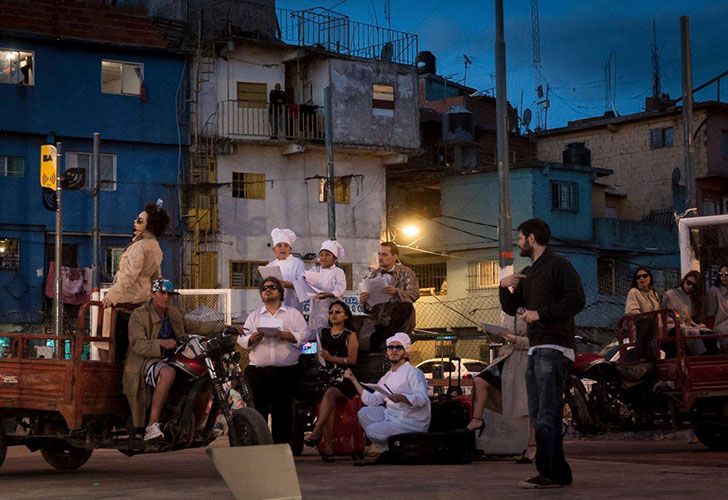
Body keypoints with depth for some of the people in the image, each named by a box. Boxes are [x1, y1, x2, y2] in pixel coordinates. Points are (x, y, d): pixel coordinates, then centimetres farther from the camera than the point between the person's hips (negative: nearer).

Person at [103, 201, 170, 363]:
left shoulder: (140, 246, -18)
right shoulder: (156, 247, 11)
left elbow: (129, 275, -27)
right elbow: (156, 277, 20)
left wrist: (111, 296, -32)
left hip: (129, 300, -9)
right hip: (144, 299, 9)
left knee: (121, 342, -6)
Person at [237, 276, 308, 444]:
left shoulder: (293, 314, 13)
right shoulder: (254, 316, 18)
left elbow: (304, 336, 2)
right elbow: (242, 339, 9)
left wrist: (287, 336, -15)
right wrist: (253, 338, -13)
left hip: (286, 372, -1)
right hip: (258, 370, 1)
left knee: (283, 411, 0)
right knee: (258, 411, -3)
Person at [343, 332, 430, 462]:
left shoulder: (413, 373, -9)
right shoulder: (387, 377, 18)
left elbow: (422, 399, -22)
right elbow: (371, 400, 13)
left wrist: (402, 398, -39)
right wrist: (354, 380, 12)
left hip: (412, 422, -8)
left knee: (372, 430, -19)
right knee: (364, 413, 2)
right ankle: (386, 451, 8)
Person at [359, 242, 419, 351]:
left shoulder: (406, 273, 5)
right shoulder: (373, 274, 12)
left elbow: (414, 294, -11)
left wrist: (396, 291, -31)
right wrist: (363, 300, -20)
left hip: (400, 321, -1)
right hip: (379, 321, 1)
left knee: (406, 306, -33)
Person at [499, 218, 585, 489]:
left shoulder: (558, 265, -4)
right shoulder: (527, 273, 24)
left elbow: (576, 300, -15)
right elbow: (510, 308, 25)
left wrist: (541, 313, -14)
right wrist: (504, 287, 7)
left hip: (554, 347, -10)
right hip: (535, 349, 10)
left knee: (547, 414, -15)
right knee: (538, 416, 8)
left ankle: (550, 473, -17)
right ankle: (558, 472, 11)